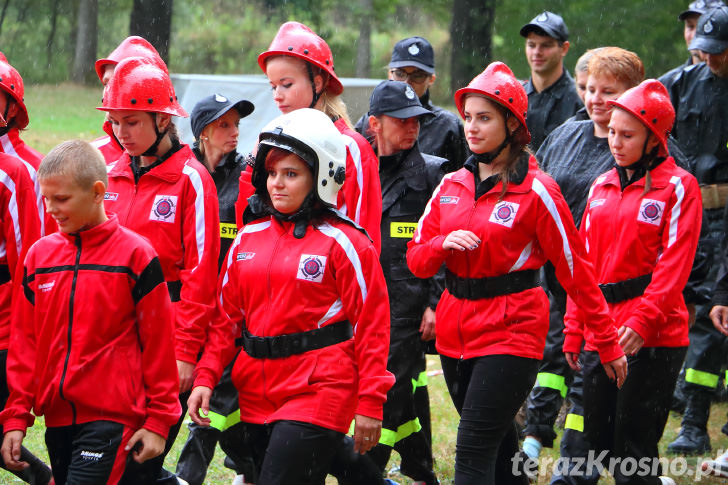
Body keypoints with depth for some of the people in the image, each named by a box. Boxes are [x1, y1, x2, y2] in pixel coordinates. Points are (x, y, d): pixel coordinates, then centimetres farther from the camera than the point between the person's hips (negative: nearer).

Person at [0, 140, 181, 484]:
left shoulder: (134, 254, -5)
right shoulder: (39, 255, 9)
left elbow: (158, 343, -3)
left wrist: (159, 420, -3)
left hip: (111, 417, -6)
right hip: (57, 417, 6)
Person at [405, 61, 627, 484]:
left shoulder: (535, 190, -7)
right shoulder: (452, 185, 9)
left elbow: (575, 270, -4)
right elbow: (416, 259, 10)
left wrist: (608, 342, -2)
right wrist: (445, 244, -13)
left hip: (511, 334, -6)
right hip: (455, 333, 6)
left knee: (473, 450, -15)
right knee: (498, 449, 16)